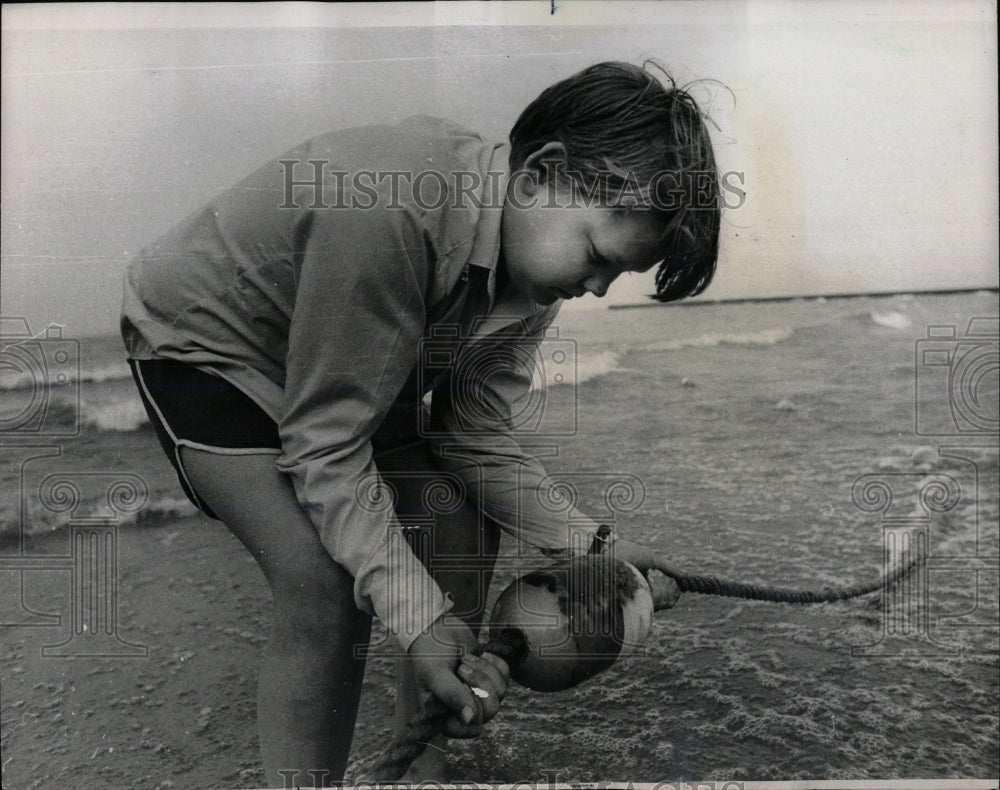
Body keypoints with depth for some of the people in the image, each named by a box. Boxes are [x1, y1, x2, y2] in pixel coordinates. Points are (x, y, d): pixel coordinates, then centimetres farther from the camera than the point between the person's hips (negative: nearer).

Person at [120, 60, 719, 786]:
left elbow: (477, 434, -10)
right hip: (204, 341, -7)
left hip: (347, 361, 7)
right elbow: (325, 445, -34)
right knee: (327, 588, -21)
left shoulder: (532, 260, -14)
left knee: (461, 525, -1)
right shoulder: (389, 210, -39)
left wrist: (584, 543, -19)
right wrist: (417, 618, -36)